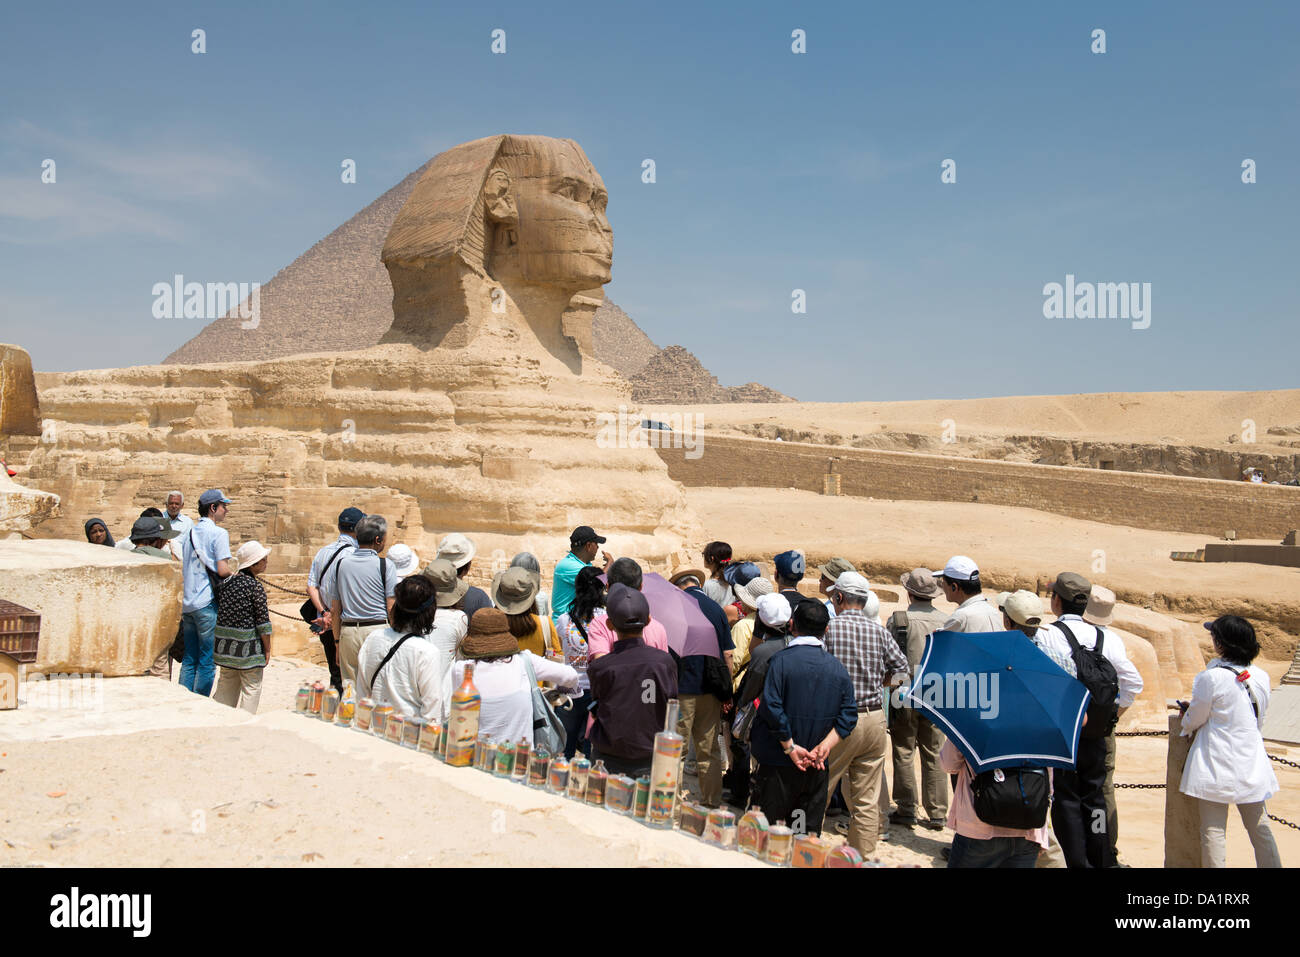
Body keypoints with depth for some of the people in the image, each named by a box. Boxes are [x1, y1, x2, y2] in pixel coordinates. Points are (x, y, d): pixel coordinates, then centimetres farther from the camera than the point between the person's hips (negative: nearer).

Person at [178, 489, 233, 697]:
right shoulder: (218, 533, -9)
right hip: (207, 603, -7)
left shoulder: (188, 534, 14)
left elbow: (180, 570, 17)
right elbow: (223, 570, -17)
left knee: (189, 659, 13)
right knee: (207, 661, -1)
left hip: (187, 603, 7)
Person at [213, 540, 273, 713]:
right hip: (247, 647, -7)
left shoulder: (229, 582, 6)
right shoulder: (255, 586, -14)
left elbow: (221, 614, 11)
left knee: (227, 684, 19)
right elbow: (262, 620, -13)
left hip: (225, 645, 7)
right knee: (252, 687, 4)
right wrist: (267, 649, -5)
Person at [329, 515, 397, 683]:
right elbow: (391, 609, -8)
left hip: (348, 632, 4)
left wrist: (337, 641, 16)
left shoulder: (340, 563, 6)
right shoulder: (384, 565, -6)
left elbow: (335, 610, 9)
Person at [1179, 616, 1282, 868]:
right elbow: (1258, 721, 13)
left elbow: (1193, 721, -7)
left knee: (1213, 831, 0)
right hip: (1252, 764, 6)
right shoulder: (1261, 677, 1)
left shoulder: (1211, 677, -17)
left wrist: (1187, 712, 15)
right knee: (1260, 828, 15)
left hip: (1217, 766, -6)